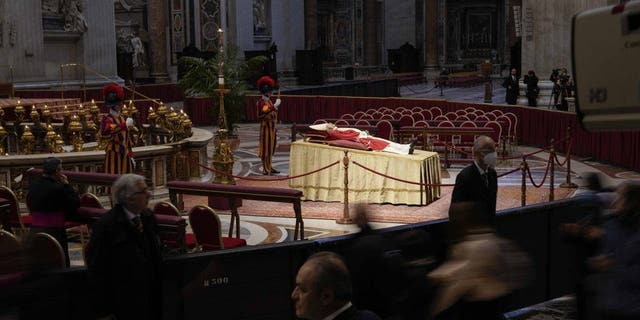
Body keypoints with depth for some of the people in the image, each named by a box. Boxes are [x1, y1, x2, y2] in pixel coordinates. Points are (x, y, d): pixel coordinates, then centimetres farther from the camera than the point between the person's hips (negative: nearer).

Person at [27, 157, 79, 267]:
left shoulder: (32, 186, 4)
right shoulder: (57, 188, -18)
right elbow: (76, 203, -12)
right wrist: (66, 184, -5)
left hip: (35, 230, 7)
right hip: (54, 232, -7)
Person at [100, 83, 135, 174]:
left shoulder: (122, 119, 16)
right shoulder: (107, 118, -7)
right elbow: (104, 132, -30)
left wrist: (131, 155, 17)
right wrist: (124, 125, -29)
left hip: (125, 156, 7)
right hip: (113, 156, -7)